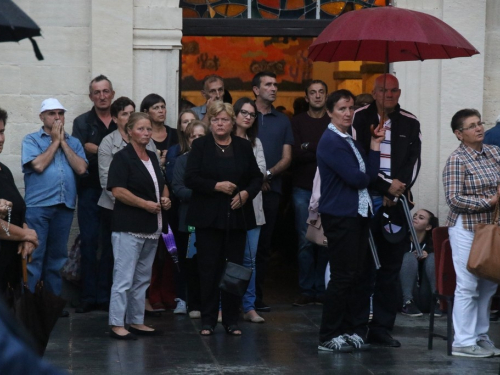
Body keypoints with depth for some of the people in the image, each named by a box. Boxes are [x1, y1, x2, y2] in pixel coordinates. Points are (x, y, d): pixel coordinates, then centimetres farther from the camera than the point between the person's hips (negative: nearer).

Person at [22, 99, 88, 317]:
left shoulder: (73, 142, 13)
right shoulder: (31, 140, 4)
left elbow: (81, 168, -2)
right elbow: (39, 165, -12)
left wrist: (63, 142, -1)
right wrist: (55, 141, -3)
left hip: (65, 206, 4)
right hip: (38, 207, -4)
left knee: (58, 256, 10)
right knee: (34, 256, -5)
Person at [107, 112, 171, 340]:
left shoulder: (152, 158, 16)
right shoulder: (122, 158, -8)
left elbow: (162, 184, 28)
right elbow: (117, 190, -18)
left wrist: (165, 198, 7)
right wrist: (144, 203, -20)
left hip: (151, 227, 9)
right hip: (128, 227, -8)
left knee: (142, 278, 13)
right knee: (124, 278, -8)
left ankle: (136, 321, 21)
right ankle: (117, 325, -5)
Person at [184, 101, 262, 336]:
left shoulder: (243, 147, 9)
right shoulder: (200, 146, 2)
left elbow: (257, 177, 12)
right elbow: (190, 178, -5)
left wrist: (246, 193, -7)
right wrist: (216, 186, -16)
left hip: (237, 216, 2)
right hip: (208, 217, -2)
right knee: (209, 268, -1)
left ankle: (231, 320, 12)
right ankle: (208, 320, 7)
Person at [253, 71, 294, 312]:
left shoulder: (282, 121, 14)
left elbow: (287, 157, 8)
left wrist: (268, 174, -9)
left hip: (271, 189, 3)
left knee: (263, 245, 4)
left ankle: (257, 296, 7)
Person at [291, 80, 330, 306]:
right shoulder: (298, 122, 6)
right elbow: (295, 154, -6)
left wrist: (310, 149, -11)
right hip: (303, 188, 0)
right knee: (305, 241, -1)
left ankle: (321, 290, 7)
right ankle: (306, 290, 5)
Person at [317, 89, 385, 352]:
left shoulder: (350, 141, 16)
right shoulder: (331, 141, -12)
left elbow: (369, 176, 8)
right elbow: (357, 179, -18)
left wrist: (375, 146, 2)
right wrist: (364, 177, 3)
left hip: (357, 214, 9)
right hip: (339, 216, -9)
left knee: (353, 276, 10)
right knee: (342, 277, -6)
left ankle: (348, 331, 16)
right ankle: (328, 337, 0)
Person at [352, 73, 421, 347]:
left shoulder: (410, 123, 11)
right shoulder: (360, 118, 2)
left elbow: (413, 161, 5)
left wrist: (397, 192, -8)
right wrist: (387, 185, -9)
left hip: (396, 201, 3)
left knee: (391, 265, 3)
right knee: (363, 263, -2)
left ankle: (382, 326, 8)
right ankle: (359, 324, 4)